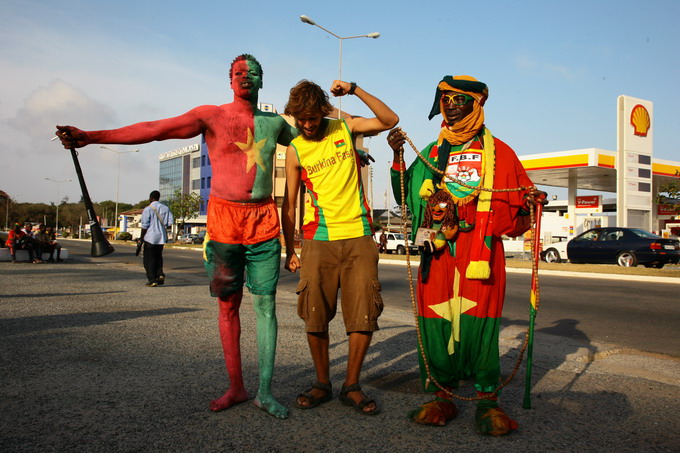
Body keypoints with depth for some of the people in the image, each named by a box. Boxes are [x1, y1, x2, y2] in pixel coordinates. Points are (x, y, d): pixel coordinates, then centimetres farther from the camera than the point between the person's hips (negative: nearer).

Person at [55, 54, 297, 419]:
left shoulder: (275, 123, 12)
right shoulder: (210, 116, 3)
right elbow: (154, 130, -6)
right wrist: (90, 136, -15)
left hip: (263, 219, 2)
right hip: (223, 216, -1)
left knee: (265, 304, -2)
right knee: (228, 305, 3)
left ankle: (264, 391, 4)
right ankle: (236, 388, 13)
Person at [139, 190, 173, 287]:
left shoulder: (148, 209, -9)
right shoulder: (166, 208, 6)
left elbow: (145, 226, -12)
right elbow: (170, 222, 2)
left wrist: (141, 237, -2)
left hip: (150, 237, -5)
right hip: (161, 237, 5)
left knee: (149, 259, 3)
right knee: (158, 257, 20)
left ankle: (152, 280, -1)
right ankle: (160, 274, 2)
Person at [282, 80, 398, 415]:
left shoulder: (345, 128, 8)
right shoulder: (295, 150, 6)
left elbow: (390, 120, -2)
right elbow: (289, 203, 8)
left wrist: (354, 90, -10)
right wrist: (290, 251, 6)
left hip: (358, 237, 0)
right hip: (318, 240, 0)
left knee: (364, 316, -2)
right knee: (315, 318, 1)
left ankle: (352, 386, 13)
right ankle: (322, 384, 19)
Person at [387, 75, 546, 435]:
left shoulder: (498, 152, 13)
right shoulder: (431, 153, 21)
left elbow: (516, 204, 13)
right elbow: (405, 197, 14)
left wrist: (529, 202, -9)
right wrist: (397, 157, 3)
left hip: (481, 250, -2)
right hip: (438, 250, 3)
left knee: (478, 320, -7)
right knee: (435, 320, -1)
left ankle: (487, 400, 6)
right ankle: (443, 396, 12)